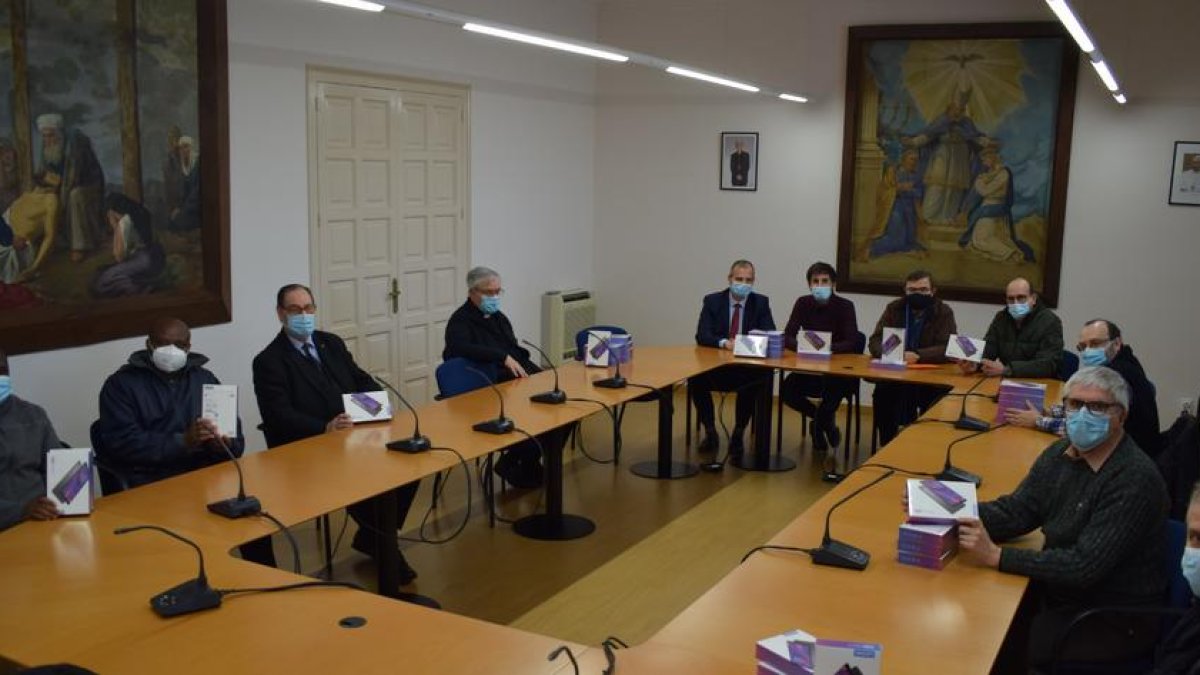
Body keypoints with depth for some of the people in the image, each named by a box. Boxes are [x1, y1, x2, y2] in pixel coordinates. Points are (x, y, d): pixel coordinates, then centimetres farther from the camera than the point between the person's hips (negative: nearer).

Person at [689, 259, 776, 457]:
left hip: (748, 368, 0)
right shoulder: (712, 301, 1)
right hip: (715, 366, 0)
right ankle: (710, 432, -7)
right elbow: (701, 336, -9)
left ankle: (738, 434, -12)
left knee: (763, 379, -32)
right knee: (694, 379, -29)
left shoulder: (761, 302, 4)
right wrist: (724, 342, -28)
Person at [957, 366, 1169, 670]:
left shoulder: (1135, 479, -23)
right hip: (1060, 594, 7)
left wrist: (996, 556, -30)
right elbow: (1015, 511, -1)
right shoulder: (1061, 453, 2)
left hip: (1115, 621, -7)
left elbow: (1084, 565, -27)